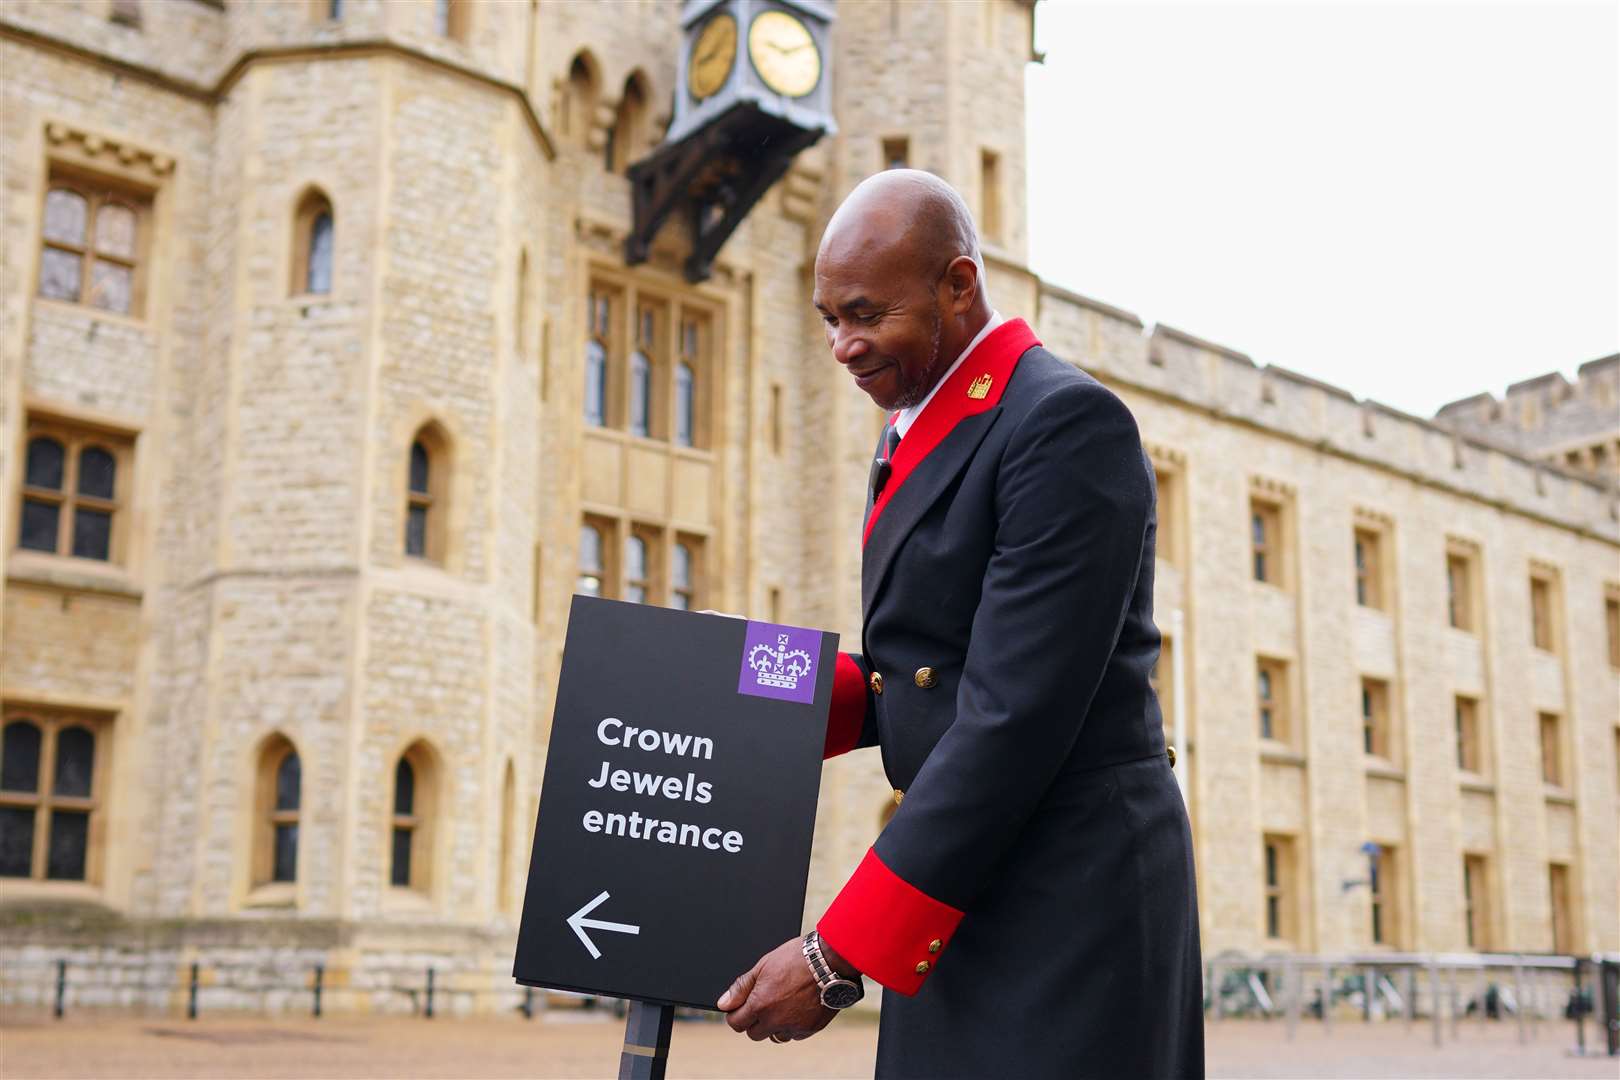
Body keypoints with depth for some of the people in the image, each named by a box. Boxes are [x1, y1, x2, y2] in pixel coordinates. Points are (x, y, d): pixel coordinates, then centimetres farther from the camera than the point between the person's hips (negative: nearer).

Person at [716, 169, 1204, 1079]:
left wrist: (839, 957, -21)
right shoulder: (916, 434, 13)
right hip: (964, 889, 8)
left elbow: (1016, 716, -22)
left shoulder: (1066, 421, -16)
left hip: (1070, 895, -8)